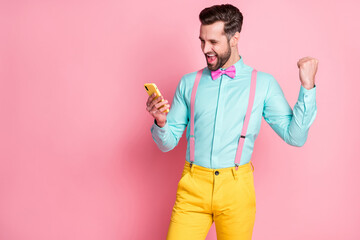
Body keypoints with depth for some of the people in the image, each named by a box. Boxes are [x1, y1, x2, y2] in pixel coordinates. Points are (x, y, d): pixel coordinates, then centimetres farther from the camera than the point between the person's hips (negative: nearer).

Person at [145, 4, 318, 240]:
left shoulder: (263, 83, 3)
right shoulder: (189, 83, 7)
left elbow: (295, 136, -2)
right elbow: (168, 143, 8)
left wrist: (308, 87, -8)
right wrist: (160, 122, -13)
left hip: (236, 189, -1)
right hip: (193, 187, 1)